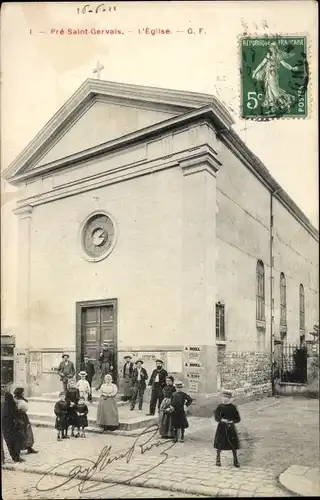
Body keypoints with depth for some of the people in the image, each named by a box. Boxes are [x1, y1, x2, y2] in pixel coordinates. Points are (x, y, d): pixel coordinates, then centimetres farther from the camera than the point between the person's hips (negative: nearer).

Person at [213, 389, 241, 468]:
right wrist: (221, 419, -22)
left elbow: (238, 419, -1)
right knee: (220, 444, 4)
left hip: (231, 428, 0)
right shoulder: (220, 407, -3)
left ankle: (235, 461, 17)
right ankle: (218, 460, 23)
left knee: (234, 444, 2)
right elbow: (216, 417, -5)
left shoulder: (233, 407, -4)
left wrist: (231, 421, -17)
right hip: (222, 427, 0)